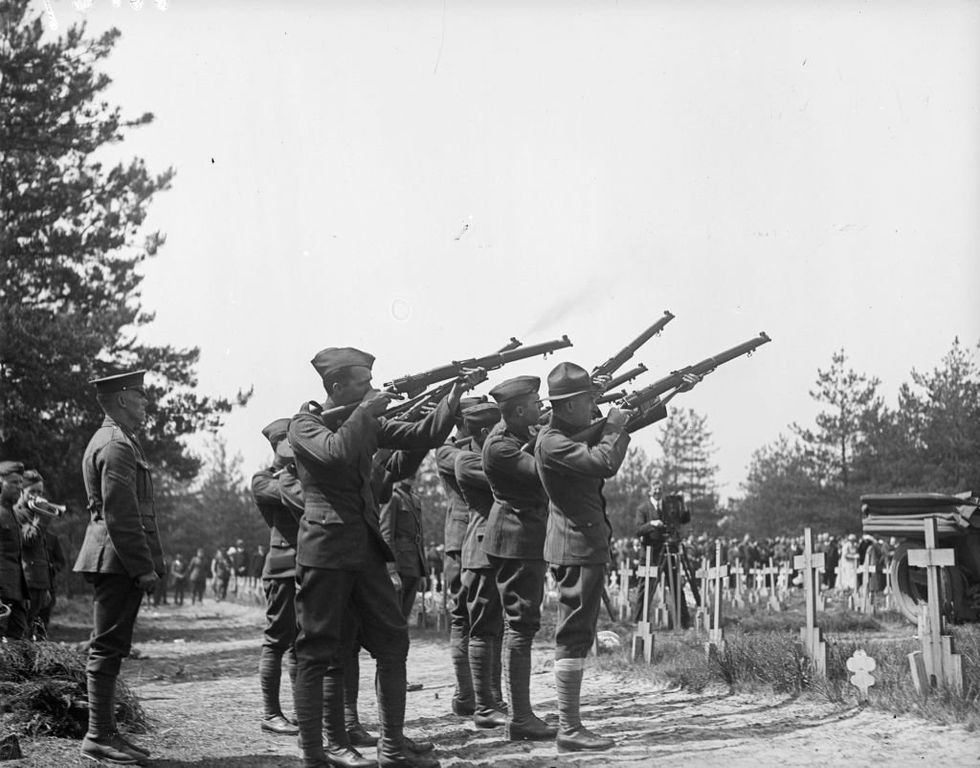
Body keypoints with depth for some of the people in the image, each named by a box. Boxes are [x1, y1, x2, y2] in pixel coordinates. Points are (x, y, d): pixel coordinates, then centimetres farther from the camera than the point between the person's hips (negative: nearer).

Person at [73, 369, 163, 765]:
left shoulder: (118, 441, 20)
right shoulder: (116, 446, -14)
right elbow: (120, 515, -20)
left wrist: (146, 562, 19)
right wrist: (143, 566, -19)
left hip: (117, 564, 11)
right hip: (118, 560, -11)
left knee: (111, 648, 12)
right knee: (108, 647, -6)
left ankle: (105, 730, 18)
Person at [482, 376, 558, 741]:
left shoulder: (523, 432, 11)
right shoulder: (499, 446, -19)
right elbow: (541, 470, -27)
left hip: (529, 537, 11)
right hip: (517, 537, -11)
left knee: (521, 624, 14)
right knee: (521, 625, -9)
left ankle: (521, 713, 22)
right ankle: (520, 719, -7)